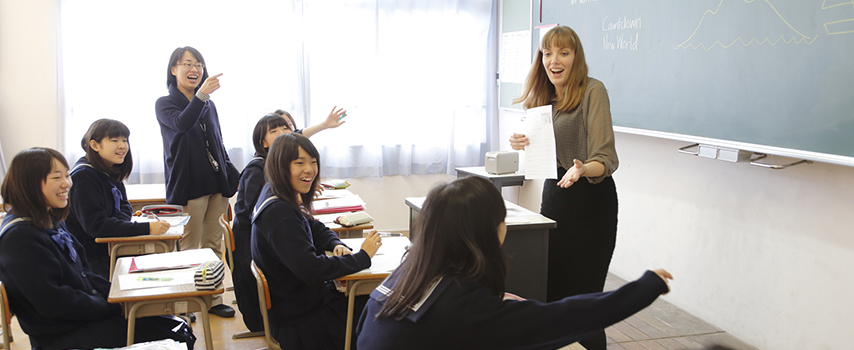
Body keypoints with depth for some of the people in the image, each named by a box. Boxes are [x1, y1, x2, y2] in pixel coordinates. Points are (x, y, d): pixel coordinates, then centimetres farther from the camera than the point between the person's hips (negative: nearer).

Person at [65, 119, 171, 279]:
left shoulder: (111, 171, 8)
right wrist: (146, 228, -33)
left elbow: (124, 206, 13)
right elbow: (96, 225, -26)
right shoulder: (83, 178, -19)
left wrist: (119, 225, -13)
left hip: (110, 251, 8)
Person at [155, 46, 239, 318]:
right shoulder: (165, 104, -1)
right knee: (190, 248, -3)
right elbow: (181, 123, -24)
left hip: (217, 183, 6)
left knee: (213, 244, 9)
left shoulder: (209, 105, 16)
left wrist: (235, 176, 16)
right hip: (188, 186, -5)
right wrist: (200, 95, -39)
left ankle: (213, 297, 17)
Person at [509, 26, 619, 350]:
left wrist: (581, 170, -39)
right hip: (553, 193, 7)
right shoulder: (543, 97, 10)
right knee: (550, 289, 11)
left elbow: (605, 158, -18)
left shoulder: (592, 91, -12)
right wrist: (521, 144, -2)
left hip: (590, 199, -7)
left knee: (581, 295, -2)